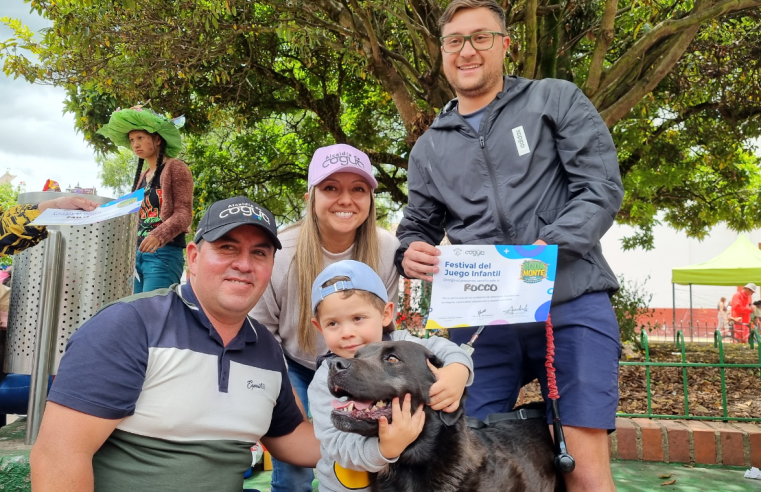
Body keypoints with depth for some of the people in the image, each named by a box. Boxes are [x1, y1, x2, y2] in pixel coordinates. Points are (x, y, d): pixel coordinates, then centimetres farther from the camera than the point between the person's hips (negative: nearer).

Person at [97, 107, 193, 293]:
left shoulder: (175, 168, -2)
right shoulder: (142, 176, 20)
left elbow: (184, 213, -12)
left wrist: (160, 234, -28)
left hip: (164, 253, -7)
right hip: (137, 254, 8)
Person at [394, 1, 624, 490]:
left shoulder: (556, 100, 7)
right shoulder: (430, 148, 17)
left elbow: (602, 187, -1)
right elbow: (418, 226, 20)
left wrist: (546, 247, -18)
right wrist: (411, 252, -6)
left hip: (571, 305, -2)